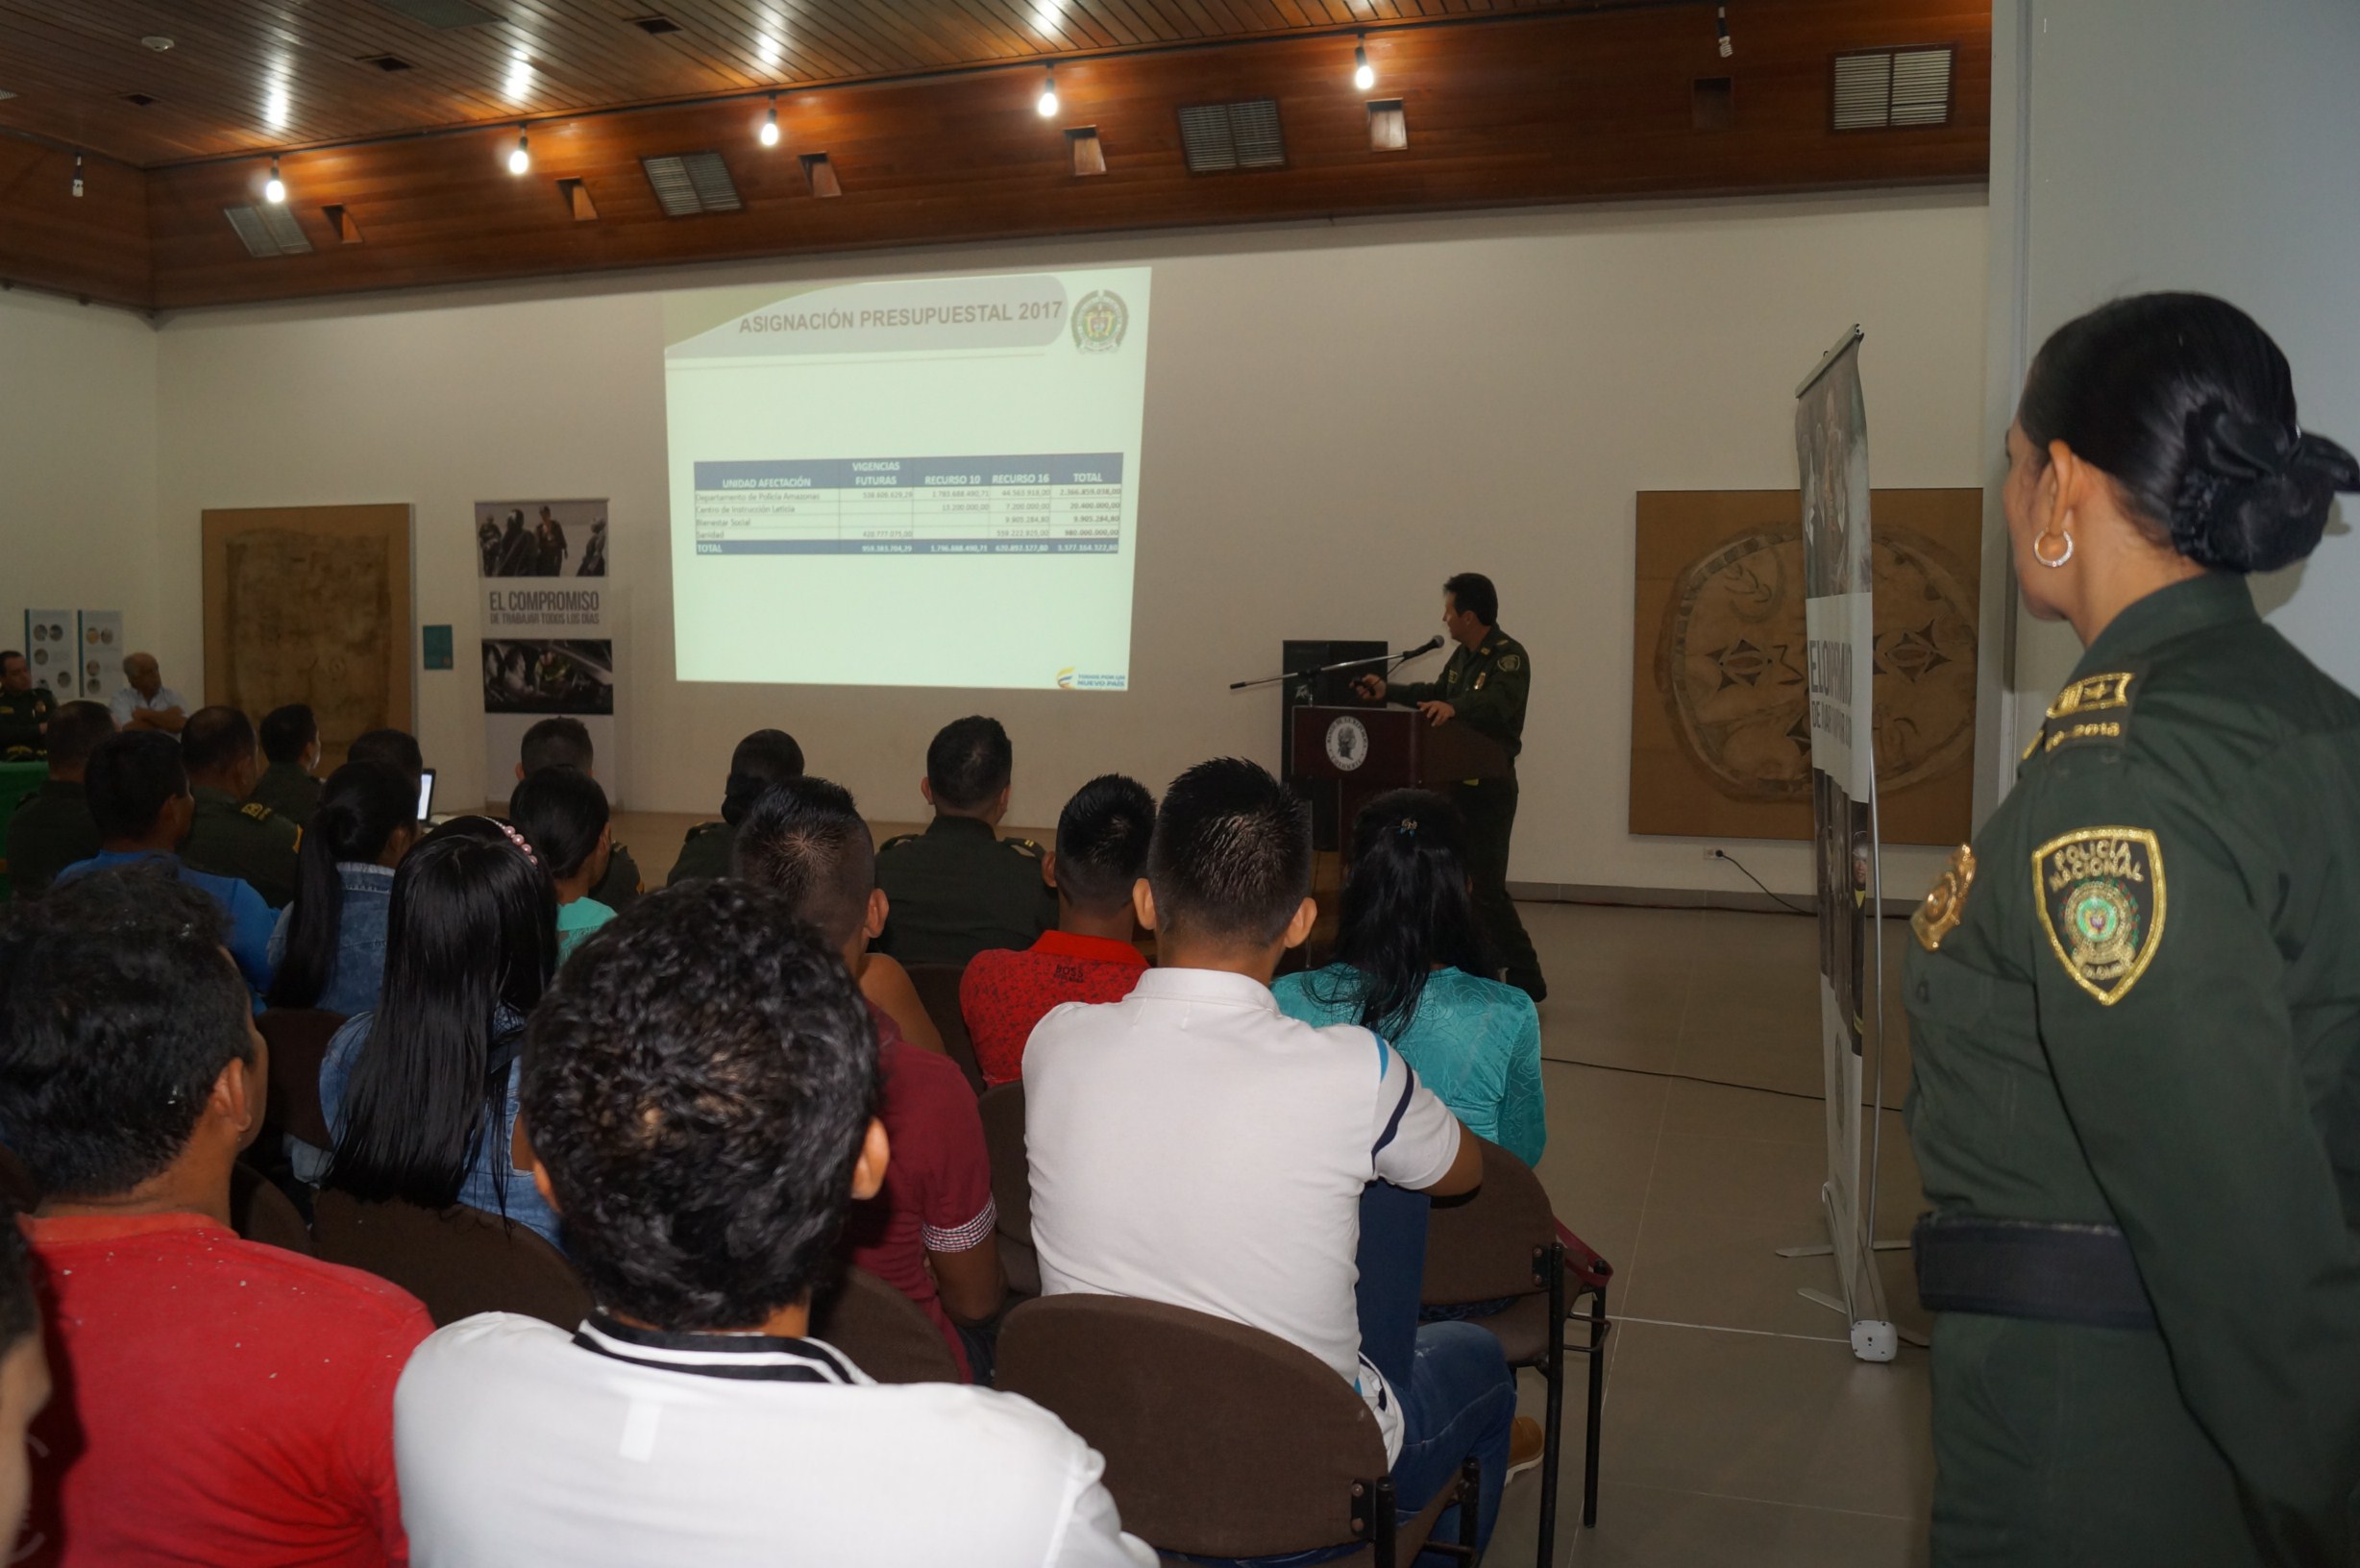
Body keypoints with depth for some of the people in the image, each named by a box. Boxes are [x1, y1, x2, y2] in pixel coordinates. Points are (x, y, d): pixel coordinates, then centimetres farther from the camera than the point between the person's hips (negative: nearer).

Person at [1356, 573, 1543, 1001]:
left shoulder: (1509, 656, -16)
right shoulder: (1463, 655, 12)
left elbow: (1497, 702, -35)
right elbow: (1436, 692, 27)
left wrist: (1453, 707, -53)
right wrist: (1388, 689, 18)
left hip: (1489, 787, -9)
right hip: (1459, 783, 9)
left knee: (1485, 888, -9)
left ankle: (1525, 980, 1)